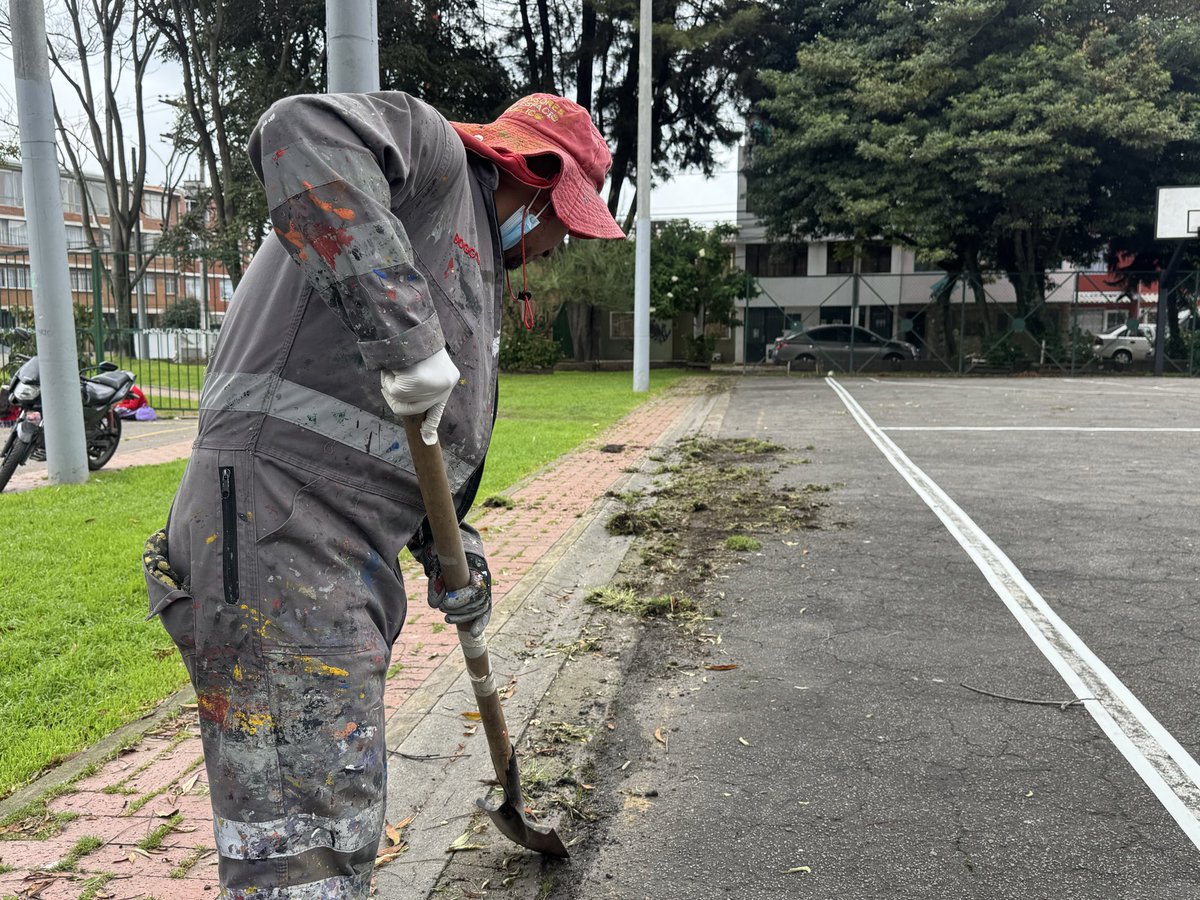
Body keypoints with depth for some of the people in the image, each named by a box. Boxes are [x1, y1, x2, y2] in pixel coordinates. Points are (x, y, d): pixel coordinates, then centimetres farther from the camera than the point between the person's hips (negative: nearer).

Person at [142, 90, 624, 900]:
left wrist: (452, 546, 16)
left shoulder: (477, 271, 27)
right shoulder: (435, 154, -1)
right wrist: (399, 323, -31)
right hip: (276, 522, -10)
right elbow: (302, 134, -25)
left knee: (344, 803, 21)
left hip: (355, 552, 10)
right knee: (306, 834, -7)